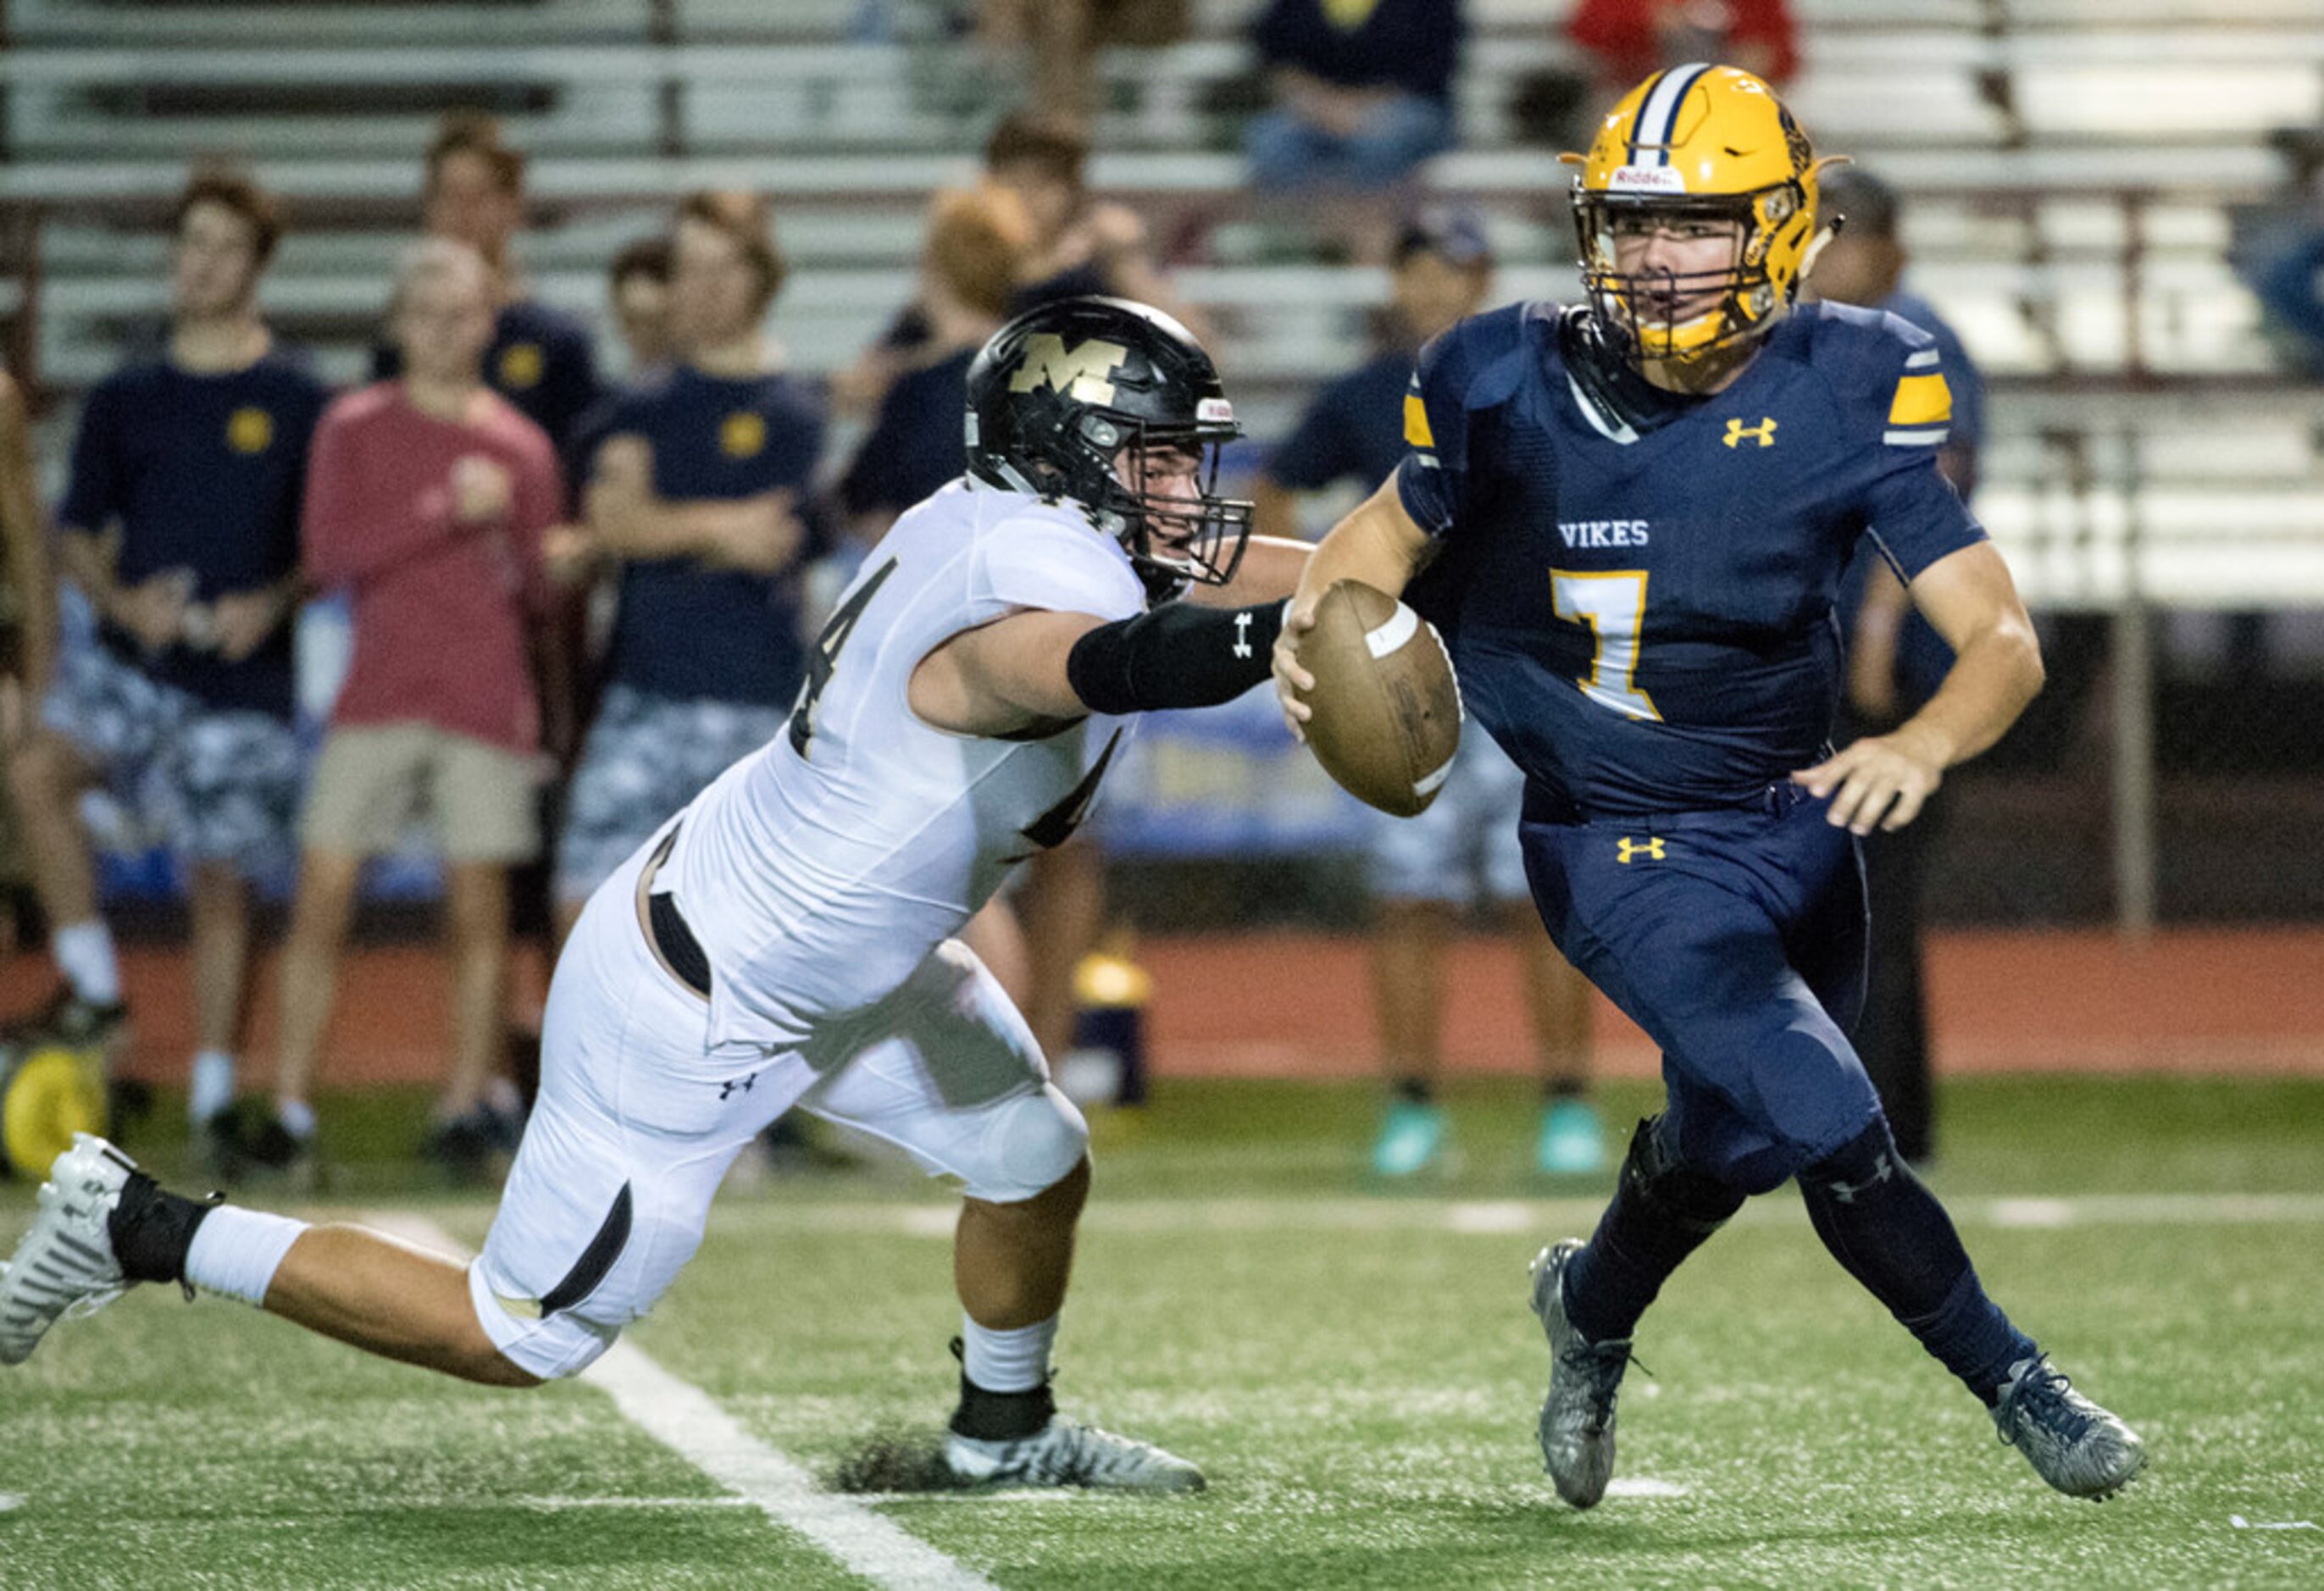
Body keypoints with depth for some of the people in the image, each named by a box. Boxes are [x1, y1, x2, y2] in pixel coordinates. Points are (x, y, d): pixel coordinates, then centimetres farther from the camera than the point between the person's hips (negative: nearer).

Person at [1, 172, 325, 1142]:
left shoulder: (296, 402, 2)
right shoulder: (124, 400, 10)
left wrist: (273, 604, -12)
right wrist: (121, 600, -7)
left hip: (242, 679, -2)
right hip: (131, 661, 2)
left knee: (221, 881, 0)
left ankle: (213, 1094, 11)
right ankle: (92, 991, -15)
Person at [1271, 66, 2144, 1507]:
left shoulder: (1846, 396, -15)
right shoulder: (1522, 387, -15)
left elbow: (2006, 640, -19)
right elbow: (1400, 524, 6)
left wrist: (1923, 746, -40)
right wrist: (1314, 619, -15)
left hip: (1794, 822, 3)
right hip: (1629, 852, -3)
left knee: (1729, 1143, 20)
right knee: (1824, 1127, -19)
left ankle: (1594, 1307, 53)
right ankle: (2020, 1388, 1)